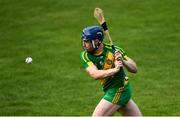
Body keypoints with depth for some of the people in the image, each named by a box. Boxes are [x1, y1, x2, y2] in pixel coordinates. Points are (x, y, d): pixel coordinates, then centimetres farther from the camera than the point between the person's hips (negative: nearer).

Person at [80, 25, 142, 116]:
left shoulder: (113, 50, -17)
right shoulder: (85, 56, -9)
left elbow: (134, 69, -15)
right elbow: (94, 74, -27)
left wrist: (123, 61, -36)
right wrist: (114, 70, -42)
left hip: (118, 91, -5)